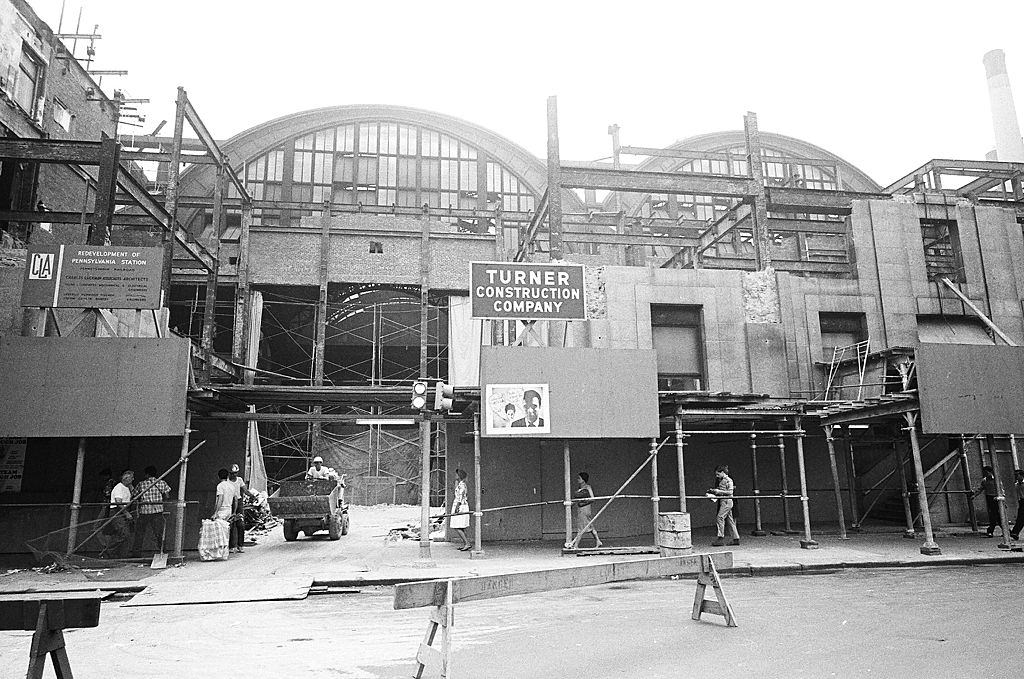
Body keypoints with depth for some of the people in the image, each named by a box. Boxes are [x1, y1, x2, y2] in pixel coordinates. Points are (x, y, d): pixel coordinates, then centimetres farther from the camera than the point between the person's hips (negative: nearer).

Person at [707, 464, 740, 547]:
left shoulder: (728, 480, -8)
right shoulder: (721, 480, 17)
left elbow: (730, 492, -14)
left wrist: (719, 491, -16)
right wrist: (713, 491, 8)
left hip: (727, 501, -9)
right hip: (722, 501, 9)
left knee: (720, 518, -14)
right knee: (730, 520, 9)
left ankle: (720, 538, -16)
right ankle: (736, 539, 12)